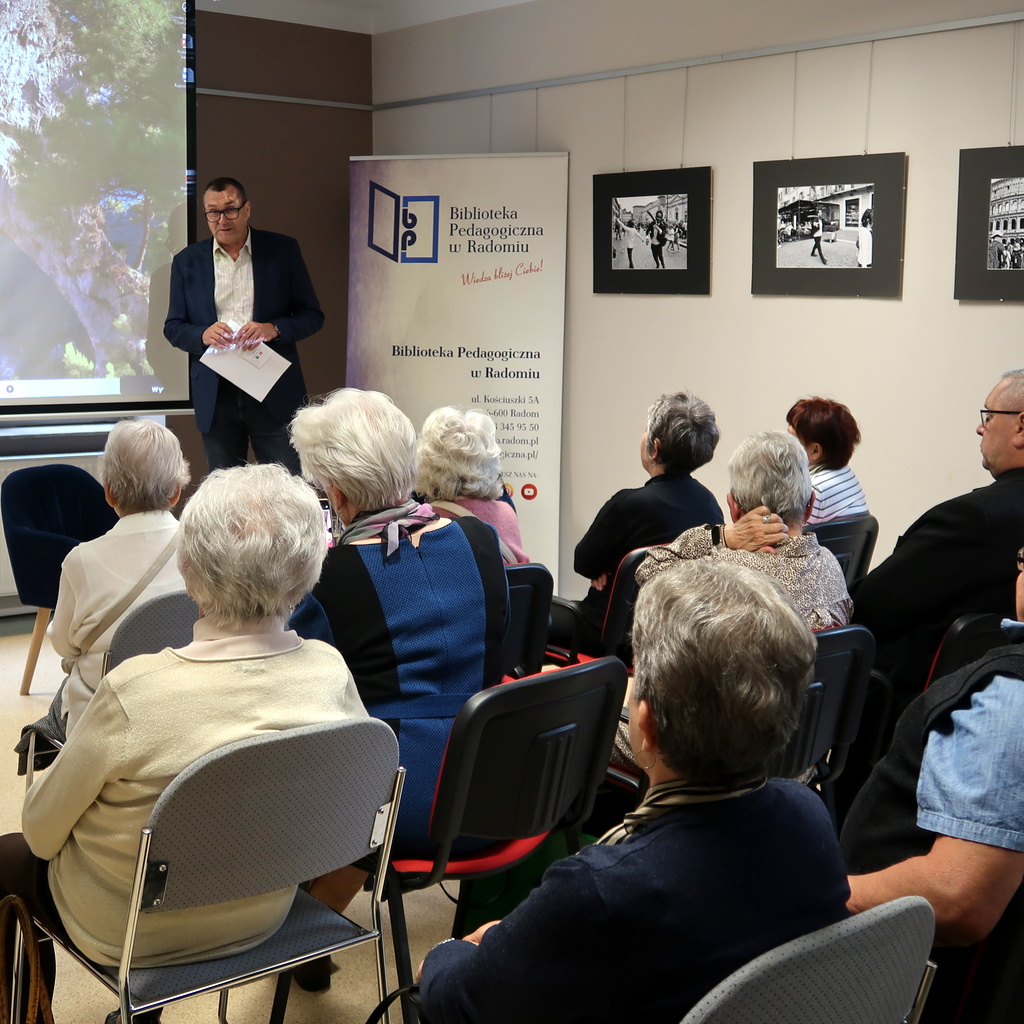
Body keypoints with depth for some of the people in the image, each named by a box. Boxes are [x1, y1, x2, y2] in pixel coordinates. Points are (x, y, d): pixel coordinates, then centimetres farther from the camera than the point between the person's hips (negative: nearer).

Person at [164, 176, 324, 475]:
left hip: (275, 394, -2)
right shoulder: (187, 261, 8)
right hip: (215, 395, 2)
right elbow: (173, 327, 9)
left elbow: (312, 315, 3)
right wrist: (203, 335, -14)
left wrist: (273, 329, -16)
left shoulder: (282, 251, 3)